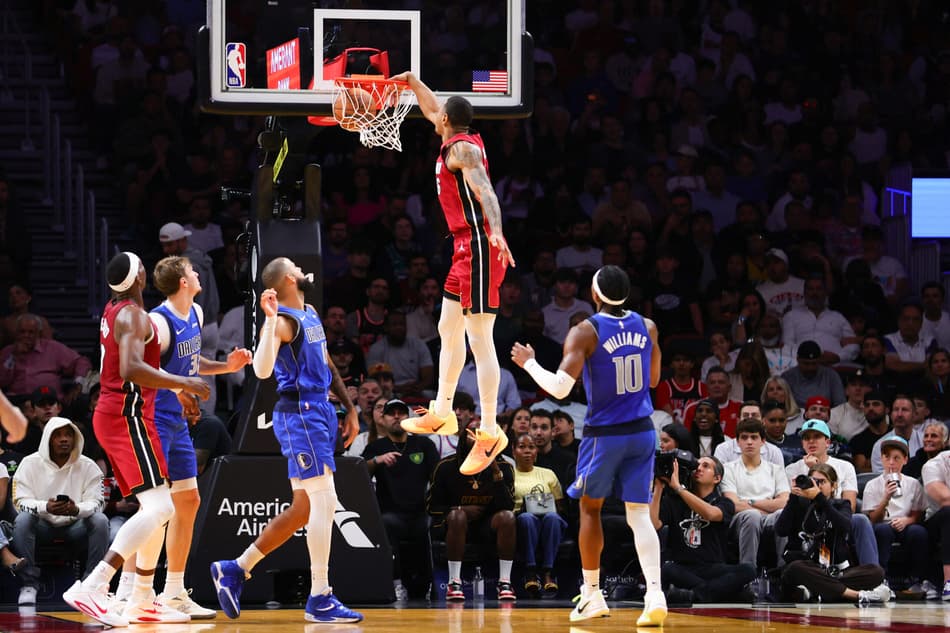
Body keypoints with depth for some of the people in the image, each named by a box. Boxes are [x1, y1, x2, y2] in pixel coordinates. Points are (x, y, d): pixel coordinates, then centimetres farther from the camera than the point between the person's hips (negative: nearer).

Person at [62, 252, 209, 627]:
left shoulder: (113, 311, 16)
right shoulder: (133, 315, -14)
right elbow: (131, 369, -28)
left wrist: (176, 388, 29)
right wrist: (183, 383, -22)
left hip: (113, 415, 10)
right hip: (128, 416, -10)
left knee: (157, 508, 16)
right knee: (159, 508, -17)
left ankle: (142, 602, 18)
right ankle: (92, 588, -30)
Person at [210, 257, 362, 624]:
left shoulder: (311, 315, 17)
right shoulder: (282, 321, -13)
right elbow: (262, 370, -27)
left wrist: (349, 408, 23)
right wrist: (271, 319, -32)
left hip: (319, 411, 10)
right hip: (299, 412, -10)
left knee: (303, 510, 11)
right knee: (324, 501, -12)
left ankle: (235, 569, 19)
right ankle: (320, 600, -10)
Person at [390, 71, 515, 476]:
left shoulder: (462, 149, -14)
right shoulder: (460, 139, 14)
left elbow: (484, 189, -30)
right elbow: (432, 111, 34)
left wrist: (495, 231, -45)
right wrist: (412, 82, 41)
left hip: (479, 245, -11)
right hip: (466, 247, 11)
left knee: (479, 339, -12)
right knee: (449, 329, 20)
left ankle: (490, 432, -14)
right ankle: (442, 413, 32)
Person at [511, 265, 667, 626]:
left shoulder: (585, 332, -13)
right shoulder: (646, 327, 2)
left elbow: (560, 388, -18)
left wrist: (529, 364, -2)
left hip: (604, 434, -3)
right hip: (642, 432, 3)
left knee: (590, 507, 15)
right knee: (639, 514, 1)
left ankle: (592, 595, 19)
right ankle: (655, 594, -17)